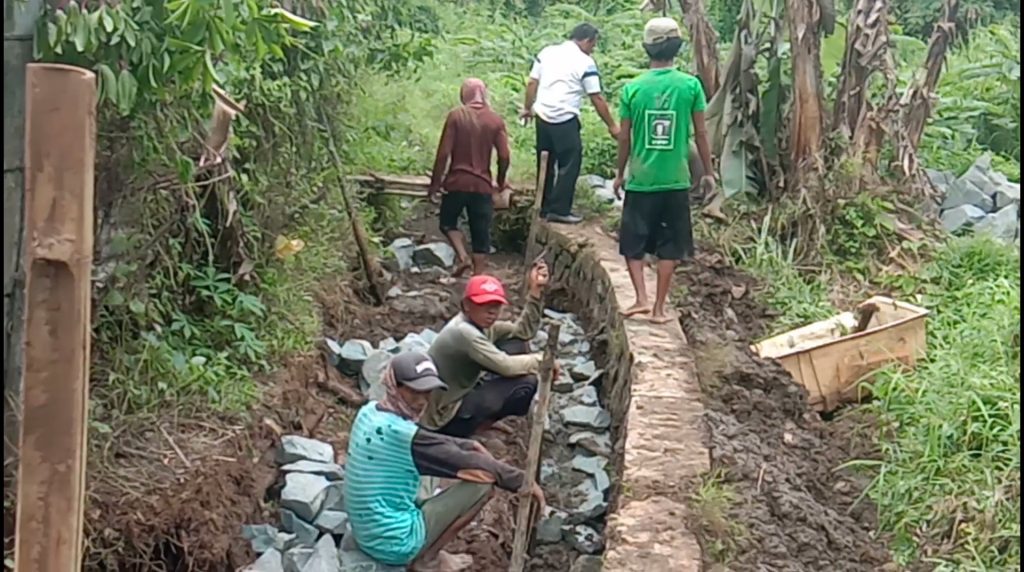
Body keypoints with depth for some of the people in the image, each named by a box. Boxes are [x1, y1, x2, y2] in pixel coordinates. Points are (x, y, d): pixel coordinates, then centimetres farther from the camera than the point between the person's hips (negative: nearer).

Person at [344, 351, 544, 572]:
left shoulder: (369, 412, 0)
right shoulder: (403, 434, -25)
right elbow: (470, 464, -16)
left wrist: (469, 445, 7)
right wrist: (523, 481, -5)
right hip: (394, 543, -9)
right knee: (483, 481, -8)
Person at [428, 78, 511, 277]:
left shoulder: (456, 116, -5)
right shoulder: (496, 120, 1)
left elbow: (444, 153, -8)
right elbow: (504, 156, -3)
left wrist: (435, 183, -1)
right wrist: (500, 182, 13)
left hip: (457, 182, -1)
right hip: (483, 185, 2)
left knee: (448, 223, 19)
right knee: (481, 234, 7)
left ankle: (463, 257, -1)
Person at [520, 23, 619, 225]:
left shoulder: (547, 52, 9)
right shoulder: (586, 62, -6)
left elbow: (532, 83, 10)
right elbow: (597, 99, -5)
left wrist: (528, 108, 23)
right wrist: (612, 126, 2)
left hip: (542, 117, 6)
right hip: (565, 120, -6)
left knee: (546, 164, 15)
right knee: (569, 165, 1)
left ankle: (544, 207, 22)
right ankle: (559, 210, -1)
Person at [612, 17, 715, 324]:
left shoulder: (633, 88, -4)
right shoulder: (691, 85, -5)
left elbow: (624, 137, 1)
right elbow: (701, 133, -2)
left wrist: (620, 174, 14)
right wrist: (708, 172, 10)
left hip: (640, 180, 0)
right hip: (676, 181, 0)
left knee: (633, 243, 14)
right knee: (669, 246, 10)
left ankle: (641, 298, 2)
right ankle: (659, 308, 13)